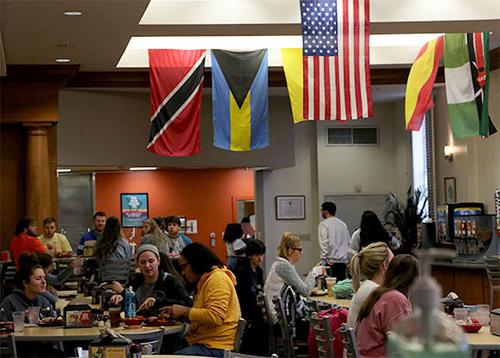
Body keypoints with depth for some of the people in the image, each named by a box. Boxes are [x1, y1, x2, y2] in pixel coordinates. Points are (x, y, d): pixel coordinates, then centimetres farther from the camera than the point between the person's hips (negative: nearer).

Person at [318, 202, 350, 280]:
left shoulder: (323, 224, -4)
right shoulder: (343, 224, 14)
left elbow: (324, 243, -13)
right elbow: (349, 242, 16)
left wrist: (324, 258, -12)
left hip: (331, 262, -6)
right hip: (343, 261, 6)